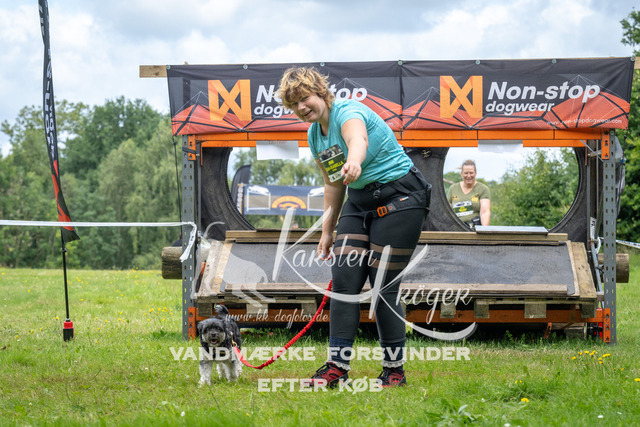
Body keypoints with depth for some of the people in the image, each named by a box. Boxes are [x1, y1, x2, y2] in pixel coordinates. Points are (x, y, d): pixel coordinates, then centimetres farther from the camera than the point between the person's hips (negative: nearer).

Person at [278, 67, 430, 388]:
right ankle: (338, 366, -4)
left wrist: (354, 162, -65)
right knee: (343, 279, -6)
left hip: (400, 196, -8)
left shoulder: (348, 112, -18)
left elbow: (358, 139, -43)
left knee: (383, 286, -8)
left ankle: (394, 370, 5)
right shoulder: (314, 135, 8)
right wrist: (327, 231, 20)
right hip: (359, 202, 8)